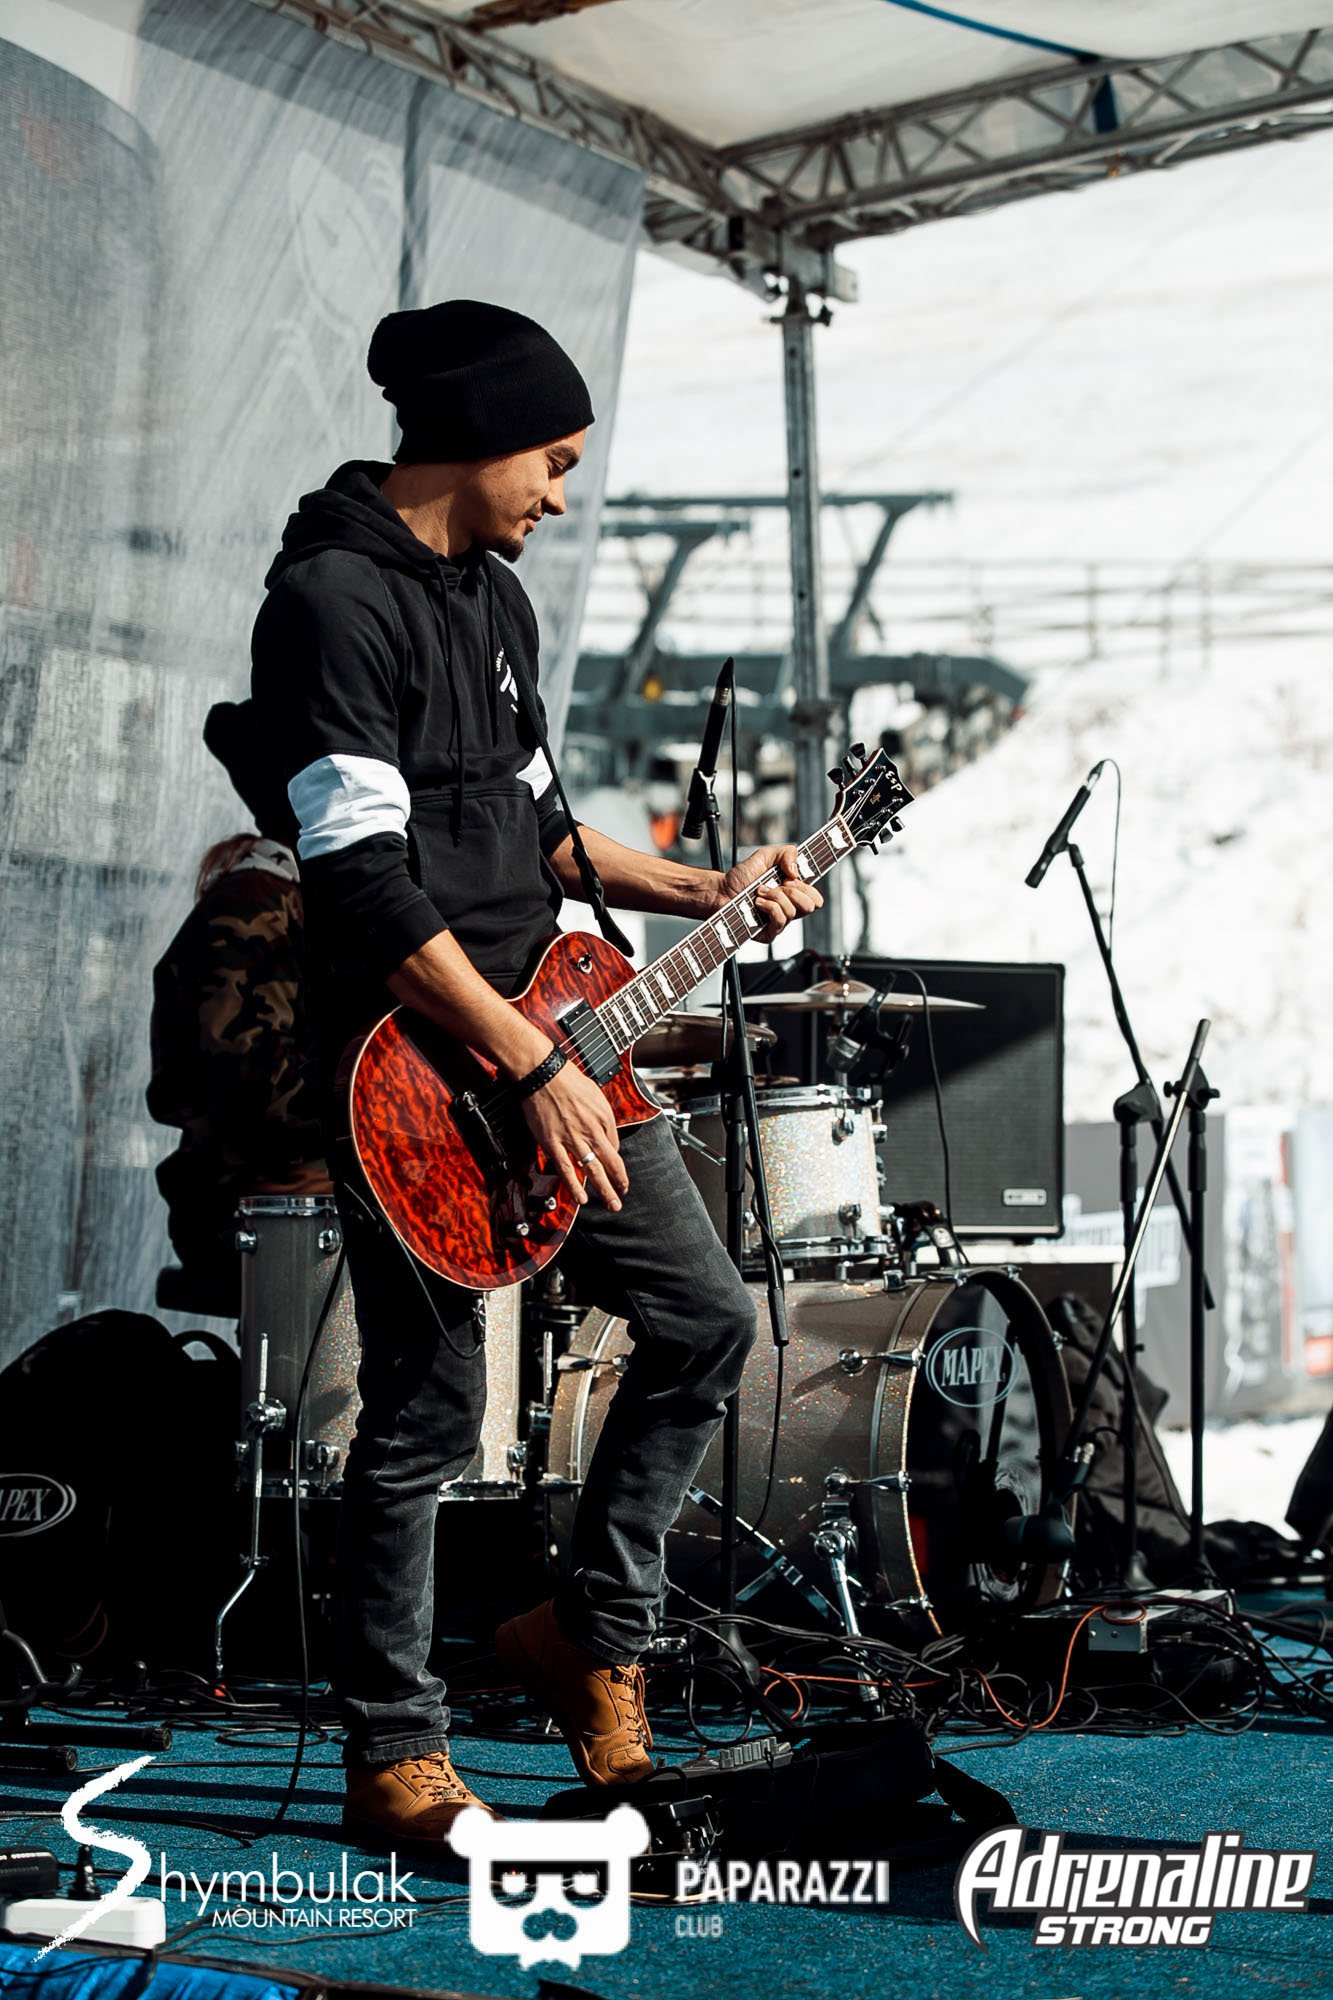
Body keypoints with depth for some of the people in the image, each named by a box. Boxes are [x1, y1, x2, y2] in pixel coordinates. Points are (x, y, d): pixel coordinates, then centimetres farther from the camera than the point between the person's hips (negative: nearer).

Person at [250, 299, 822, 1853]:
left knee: (706, 1320, 10)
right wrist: (528, 1065, -22)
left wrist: (697, 892, 13)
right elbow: (366, 881, -22)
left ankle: (591, 1634, 23)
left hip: (557, 1034, 9)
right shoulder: (332, 601, -15)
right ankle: (394, 1760, 13)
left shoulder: (493, 592, 15)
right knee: (426, 1416, -2)